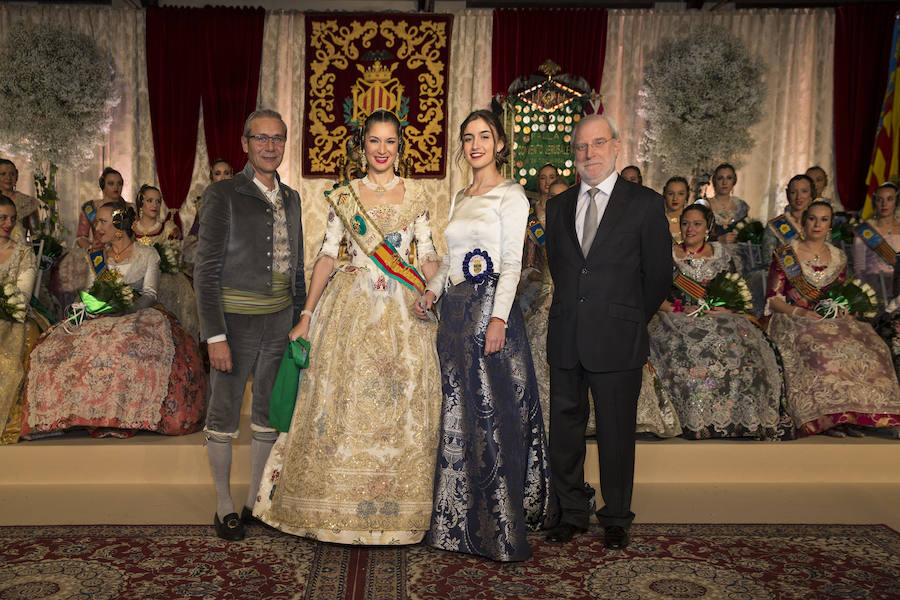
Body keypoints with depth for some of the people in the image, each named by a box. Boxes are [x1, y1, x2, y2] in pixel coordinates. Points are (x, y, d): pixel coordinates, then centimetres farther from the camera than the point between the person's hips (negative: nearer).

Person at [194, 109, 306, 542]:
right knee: (225, 413, 6)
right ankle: (223, 505, 22)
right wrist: (215, 336, -17)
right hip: (236, 319, -5)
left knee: (271, 412, 12)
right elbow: (206, 270, -11)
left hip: (279, 319, 6)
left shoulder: (289, 198, 10)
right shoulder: (223, 195, -7)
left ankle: (256, 501, 27)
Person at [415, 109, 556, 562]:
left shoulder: (510, 195, -3)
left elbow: (512, 263, -11)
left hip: (490, 308, -7)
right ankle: (459, 521, 24)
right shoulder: (460, 198, 18)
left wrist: (499, 318, -20)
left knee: (492, 415, -4)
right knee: (456, 414, 11)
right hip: (454, 311, 7)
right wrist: (432, 290, 3)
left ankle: (499, 528, 8)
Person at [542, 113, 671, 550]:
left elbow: (659, 274, 2)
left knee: (616, 434, 7)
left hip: (617, 341, -4)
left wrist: (628, 320, 7)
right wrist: (576, 312, 11)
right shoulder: (558, 207, 12)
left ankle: (616, 519, 25)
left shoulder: (645, 203, -1)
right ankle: (571, 514, 27)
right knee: (564, 430, 10)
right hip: (565, 341, 4)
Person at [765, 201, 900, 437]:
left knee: (870, 345, -24)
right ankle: (828, 418, -28)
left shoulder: (838, 258, 16)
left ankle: (850, 415, -20)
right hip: (791, 320, -4)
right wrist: (800, 312, -16)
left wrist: (840, 309, -2)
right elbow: (773, 298, -1)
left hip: (830, 320, 5)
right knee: (821, 348, -36)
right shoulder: (785, 255, 3)